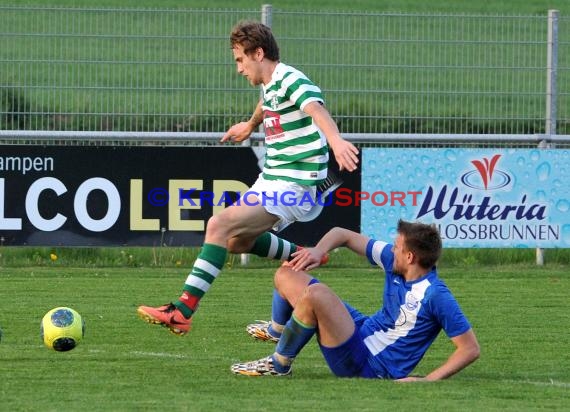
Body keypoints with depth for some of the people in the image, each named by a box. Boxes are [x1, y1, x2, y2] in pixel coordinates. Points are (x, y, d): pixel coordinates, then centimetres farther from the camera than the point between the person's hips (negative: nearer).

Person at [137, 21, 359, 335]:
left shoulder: (291, 81, -18)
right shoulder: (268, 86, 11)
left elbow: (316, 109, -39)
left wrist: (335, 140, -59)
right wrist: (250, 126, 58)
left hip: (293, 187, -10)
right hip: (270, 180, 10)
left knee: (220, 225, -22)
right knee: (237, 241, 24)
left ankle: (183, 311, -27)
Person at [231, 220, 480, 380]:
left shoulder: (436, 296, -23)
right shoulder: (392, 260, -1)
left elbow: (470, 349, -23)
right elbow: (343, 235, 11)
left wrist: (428, 380, -29)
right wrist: (319, 250, -9)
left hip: (372, 365, -9)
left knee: (316, 293, -30)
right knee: (286, 275, 13)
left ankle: (278, 365, -10)